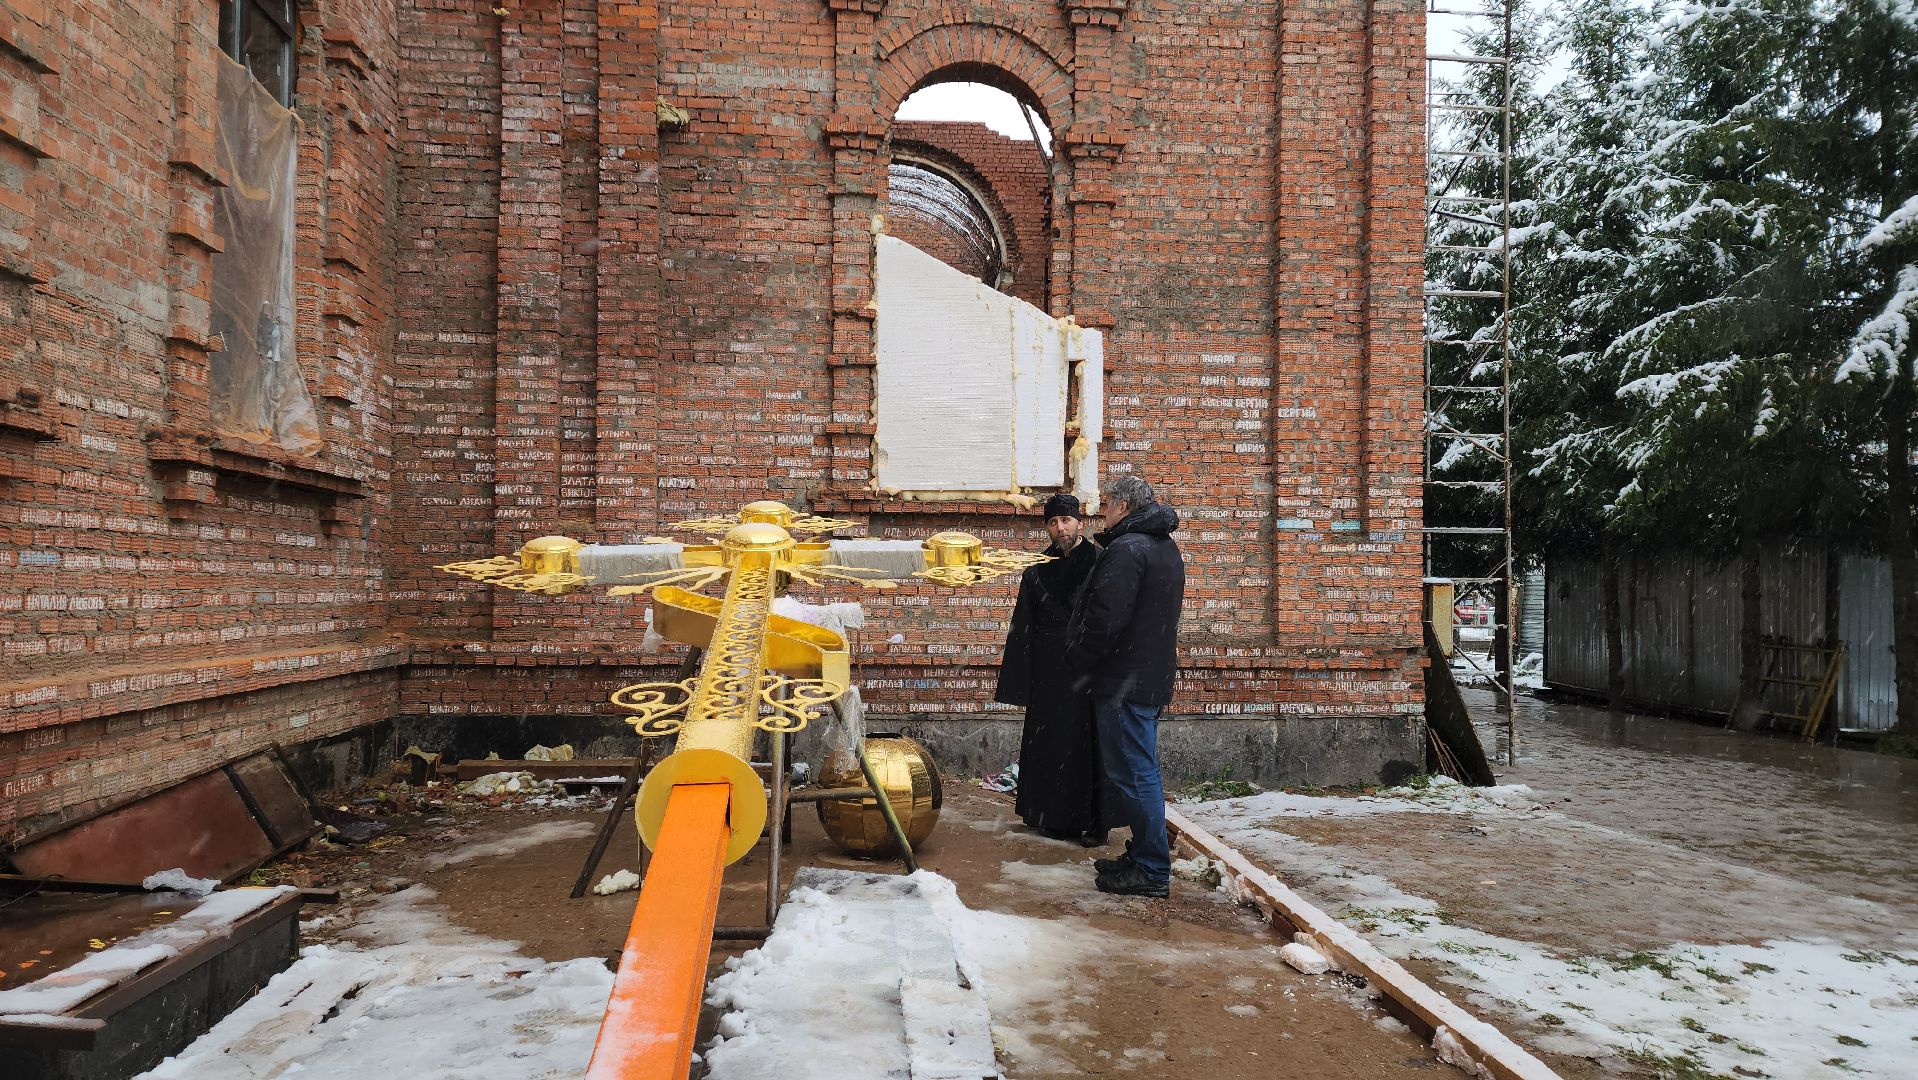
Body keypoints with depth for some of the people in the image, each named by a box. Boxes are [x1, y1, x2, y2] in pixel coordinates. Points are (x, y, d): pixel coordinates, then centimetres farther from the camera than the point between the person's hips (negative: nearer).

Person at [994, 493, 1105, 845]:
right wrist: (1019, 681, 5)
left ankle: (1094, 823, 8)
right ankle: (1054, 818, 18)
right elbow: (1022, 627, 10)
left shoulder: (1101, 563, -2)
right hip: (1049, 674, 3)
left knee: (1091, 745, -1)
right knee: (1049, 746, 6)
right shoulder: (1037, 569, 9)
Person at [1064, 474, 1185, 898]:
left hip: (1124, 681, -10)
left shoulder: (1127, 549, -16)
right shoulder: (1165, 546, 16)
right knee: (1140, 771, 17)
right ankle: (1142, 855, 25)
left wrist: (1077, 661, -8)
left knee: (1134, 774, -5)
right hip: (1151, 678, 10)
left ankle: (1152, 870, -1)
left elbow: (1105, 620, -22)